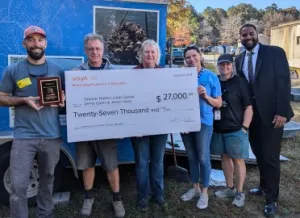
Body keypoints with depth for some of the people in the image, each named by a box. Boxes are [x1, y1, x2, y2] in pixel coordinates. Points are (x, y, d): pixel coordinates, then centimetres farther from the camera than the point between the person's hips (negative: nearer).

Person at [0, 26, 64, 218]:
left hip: (52, 136, 3)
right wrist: (24, 100, -13)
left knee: (47, 180, 17)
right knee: (18, 186, -4)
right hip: (24, 136, -2)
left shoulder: (57, 70, 7)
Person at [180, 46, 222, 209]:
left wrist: (206, 96, -20)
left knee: (203, 158, 2)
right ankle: (195, 188, 32)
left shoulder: (211, 77, -5)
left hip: (203, 122, -3)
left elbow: (218, 103, -3)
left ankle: (204, 192, 19)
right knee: (191, 157, 15)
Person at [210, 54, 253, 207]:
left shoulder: (240, 82, -6)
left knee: (237, 160, 3)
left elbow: (248, 107, -7)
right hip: (218, 129, 5)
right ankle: (230, 188, 29)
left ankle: (239, 192, 15)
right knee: (225, 157, 14)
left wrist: (244, 127, -12)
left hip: (236, 129, -4)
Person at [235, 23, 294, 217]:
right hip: (252, 113, 5)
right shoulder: (240, 59, 9)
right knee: (258, 153, 17)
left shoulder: (275, 52, -7)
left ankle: (272, 199, 16)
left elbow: (284, 82, -12)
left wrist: (281, 112, -18)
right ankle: (264, 186, 37)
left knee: (270, 156, 0)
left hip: (271, 112, -5)